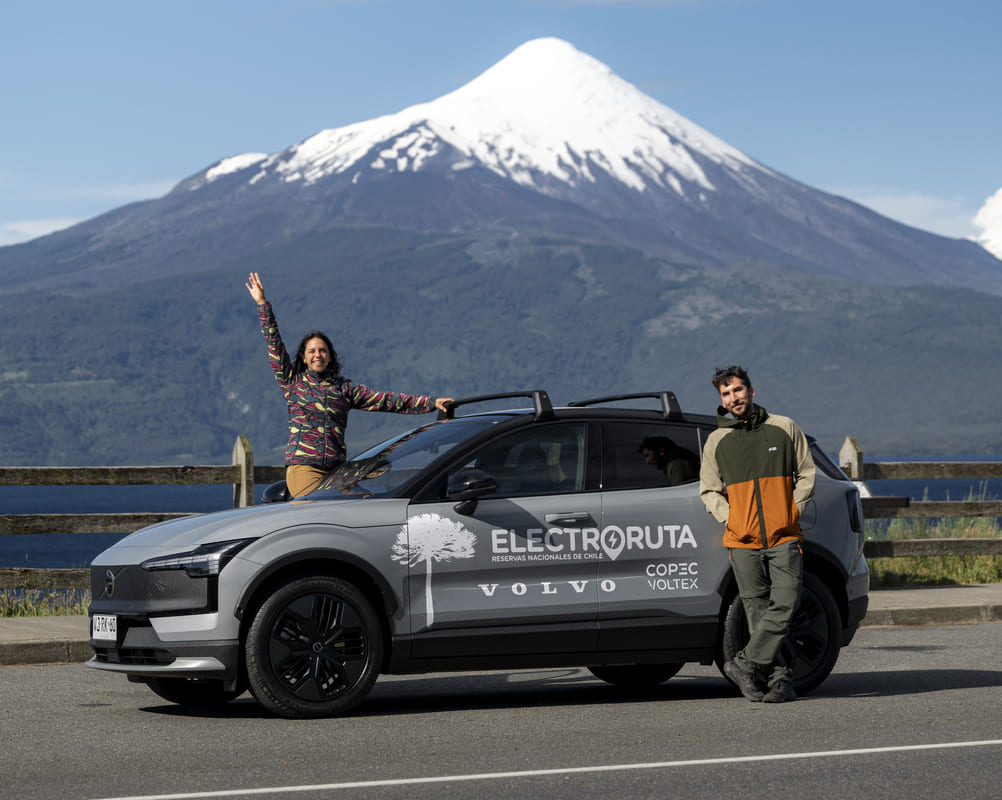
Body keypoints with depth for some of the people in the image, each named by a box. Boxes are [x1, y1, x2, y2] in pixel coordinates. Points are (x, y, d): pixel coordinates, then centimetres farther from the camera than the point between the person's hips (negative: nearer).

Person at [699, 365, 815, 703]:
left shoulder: (784, 428, 8)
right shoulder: (716, 441, 10)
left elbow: (806, 474, 12)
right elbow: (709, 490, 16)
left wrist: (791, 512, 0)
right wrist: (730, 519, 1)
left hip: (784, 538, -1)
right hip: (743, 540, 1)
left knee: (784, 605, -14)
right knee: (758, 611, -2)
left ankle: (745, 664, -6)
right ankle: (780, 680, 1)